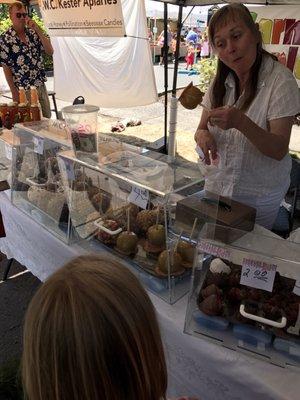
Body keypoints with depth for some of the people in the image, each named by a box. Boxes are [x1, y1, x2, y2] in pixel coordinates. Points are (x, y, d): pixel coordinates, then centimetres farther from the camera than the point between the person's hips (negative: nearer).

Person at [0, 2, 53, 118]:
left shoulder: (33, 32, 7)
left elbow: (50, 51, -2)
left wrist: (38, 30, -11)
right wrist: (14, 91, -10)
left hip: (41, 86, 5)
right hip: (23, 90, -4)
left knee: (47, 119, 11)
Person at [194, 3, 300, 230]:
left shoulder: (280, 80, -17)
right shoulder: (221, 81, -1)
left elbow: (279, 151, -23)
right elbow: (202, 128, 3)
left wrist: (240, 122, -39)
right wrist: (203, 135, -22)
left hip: (260, 196, -4)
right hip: (218, 185, 5)